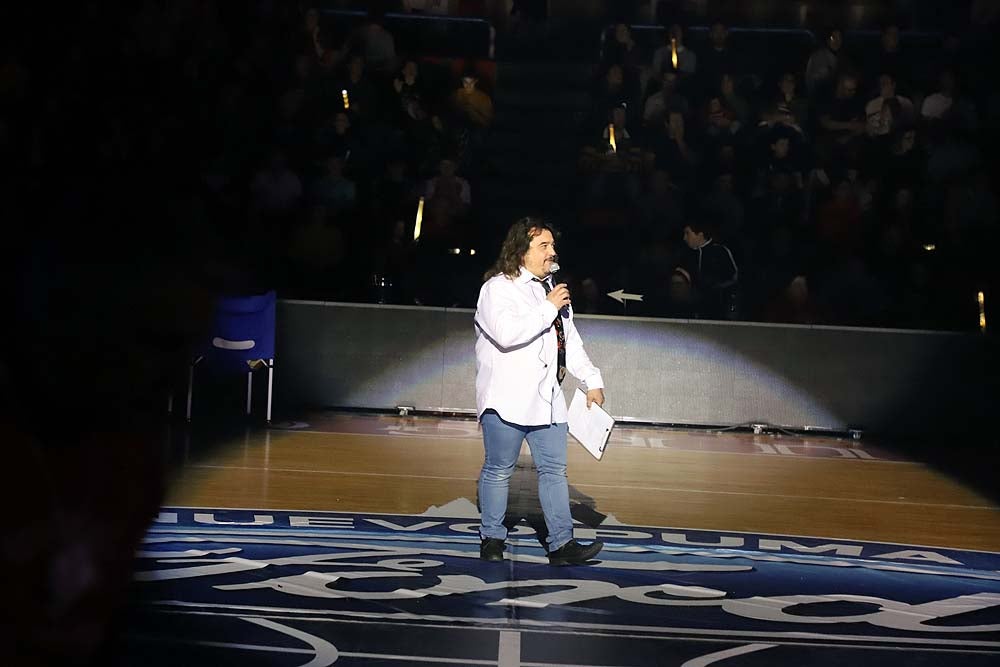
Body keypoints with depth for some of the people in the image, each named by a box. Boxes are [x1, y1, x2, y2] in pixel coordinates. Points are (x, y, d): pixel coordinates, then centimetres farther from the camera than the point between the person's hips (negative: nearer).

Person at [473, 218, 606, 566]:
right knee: (499, 470, 2)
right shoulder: (498, 288, -8)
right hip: (506, 400, -7)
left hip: (547, 398, 7)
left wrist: (592, 380, 17)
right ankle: (492, 538, 15)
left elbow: (570, 341, 23)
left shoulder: (551, 289, 17)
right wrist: (549, 309, -18)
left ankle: (561, 543, 5)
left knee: (554, 469, 4)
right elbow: (507, 333, -26)